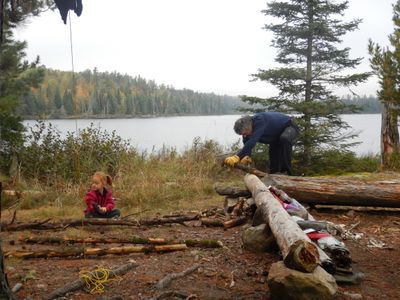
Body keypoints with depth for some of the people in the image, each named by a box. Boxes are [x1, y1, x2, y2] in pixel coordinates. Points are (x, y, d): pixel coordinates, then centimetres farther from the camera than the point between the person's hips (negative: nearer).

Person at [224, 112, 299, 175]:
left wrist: (237, 157, -54)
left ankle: (286, 172, -29)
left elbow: (252, 142, -50)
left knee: (284, 139, -36)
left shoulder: (259, 121, -41)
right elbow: (247, 144, -8)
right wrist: (247, 156, -32)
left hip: (289, 127, -9)